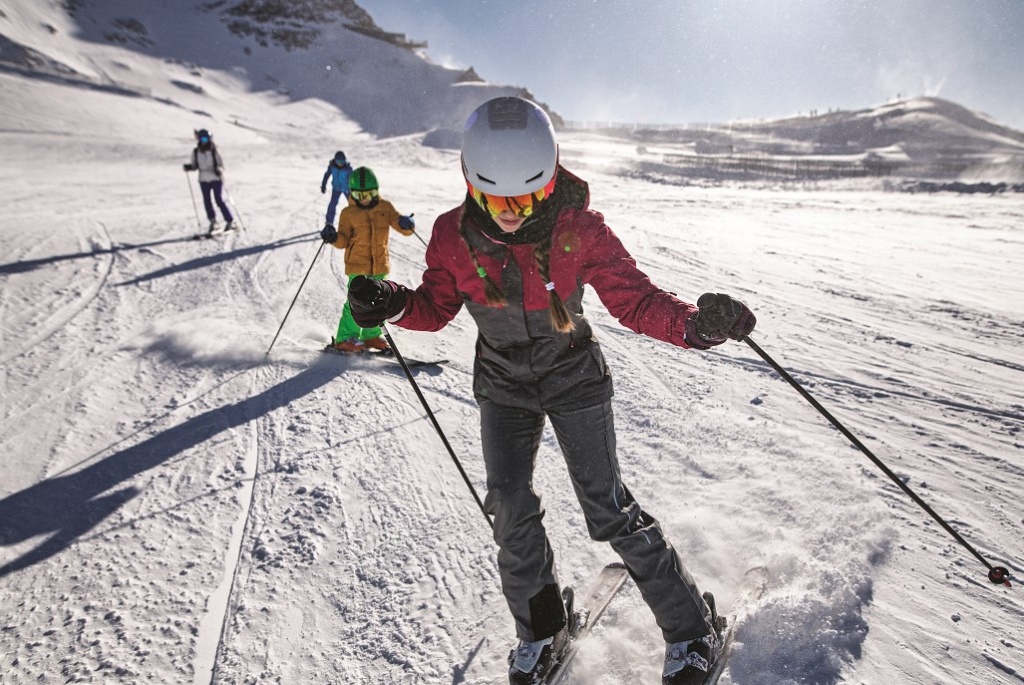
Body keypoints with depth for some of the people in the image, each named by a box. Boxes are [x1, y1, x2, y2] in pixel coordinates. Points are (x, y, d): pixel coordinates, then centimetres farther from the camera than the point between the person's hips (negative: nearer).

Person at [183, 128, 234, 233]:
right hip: (203, 180, 4)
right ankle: (213, 221, 19)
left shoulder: (214, 151, -8)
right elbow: (195, 166, 10)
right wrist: (189, 167, -10)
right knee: (207, 201, 3)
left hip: (216, 179, -4)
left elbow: (221, 164, -8)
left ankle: (230, 221, 2)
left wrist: (219, 170, -28)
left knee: (219, 200, -8)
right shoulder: (195, 152, 3)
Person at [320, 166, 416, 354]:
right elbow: (344, 240, 0)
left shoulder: (385, 208, 3)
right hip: (357, 265, -4)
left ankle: (371, 335, 28)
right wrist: (334, 238, -21)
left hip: (380, 265, 4)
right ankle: (345, 339, 2)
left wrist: (406, 225, -19)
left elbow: (399, 225, 4)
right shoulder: (348, 213, -1)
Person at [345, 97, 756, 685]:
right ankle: (540, 630, 29)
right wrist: (394, 305, -23)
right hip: (503, 385, 3)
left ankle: (692, 630, 22)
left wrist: (694, 323, -37)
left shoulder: (580, 229, -22)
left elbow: (634, 298, -18)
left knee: (609, 510, -2)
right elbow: (437, 305, -2)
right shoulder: (455, 236, -15)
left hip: (575, 377, -2)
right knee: (512, 511, 2)